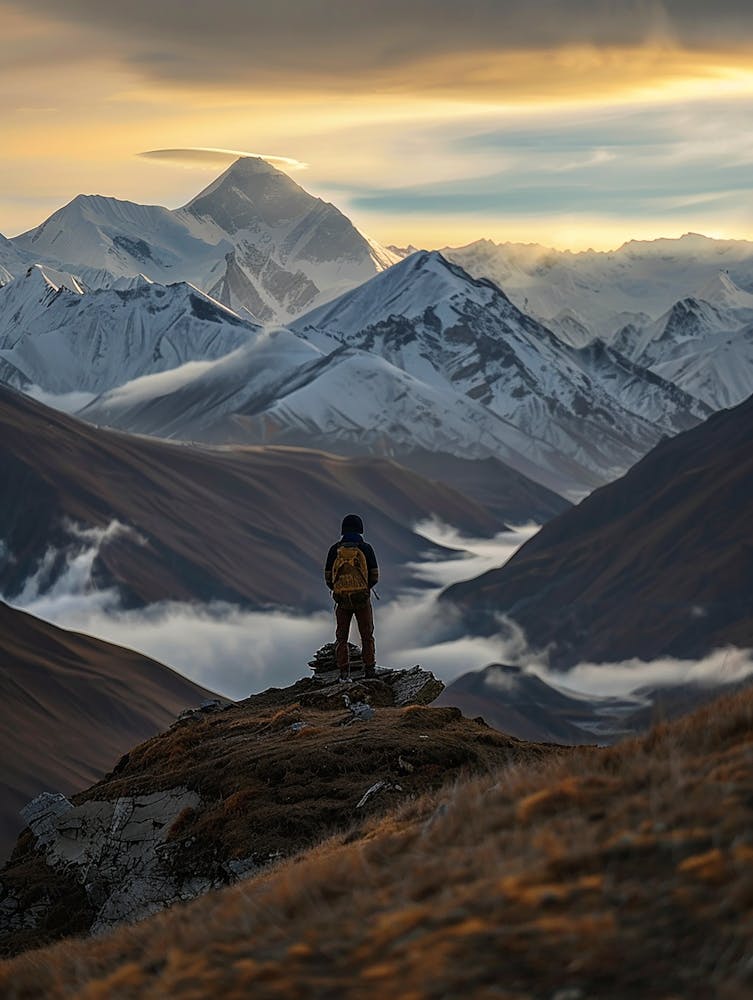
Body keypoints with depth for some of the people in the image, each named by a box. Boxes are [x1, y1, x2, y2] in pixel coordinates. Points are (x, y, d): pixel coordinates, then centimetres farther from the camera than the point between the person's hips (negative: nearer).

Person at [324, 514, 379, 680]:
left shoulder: (335, 549, 0)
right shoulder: (366, 548, -3)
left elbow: (328, 579, 2)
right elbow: (374, 577, -1)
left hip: (341, 599, 1)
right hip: (362, 598, -1)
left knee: (341, 637, 11)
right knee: (367, 635, 12)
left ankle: (344, 671, 3)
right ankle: (369, 669, 7)